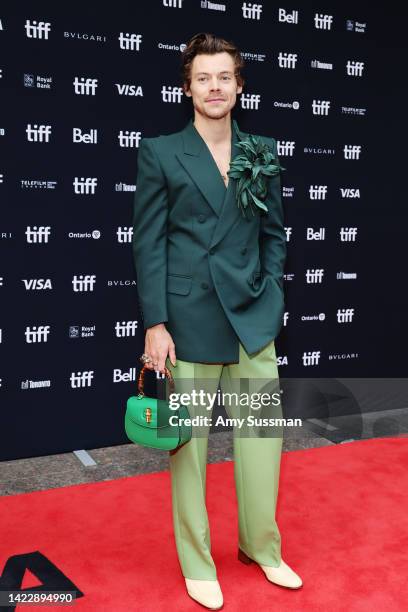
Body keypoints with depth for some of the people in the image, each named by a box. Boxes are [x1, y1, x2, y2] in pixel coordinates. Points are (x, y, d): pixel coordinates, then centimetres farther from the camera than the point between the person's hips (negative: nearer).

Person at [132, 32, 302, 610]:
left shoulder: (263, 151, 10)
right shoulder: (160, 152, 0)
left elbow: (273, 232, 14)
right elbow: (147, 242, -4)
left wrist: (270, 297, 4)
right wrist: (155, 324, -9)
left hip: (254, 318, 4)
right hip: (189, 319, -3)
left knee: (263, 437, 11)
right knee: (189, 443, 7)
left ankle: (261, 545, 34)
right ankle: (197, 563, 27)